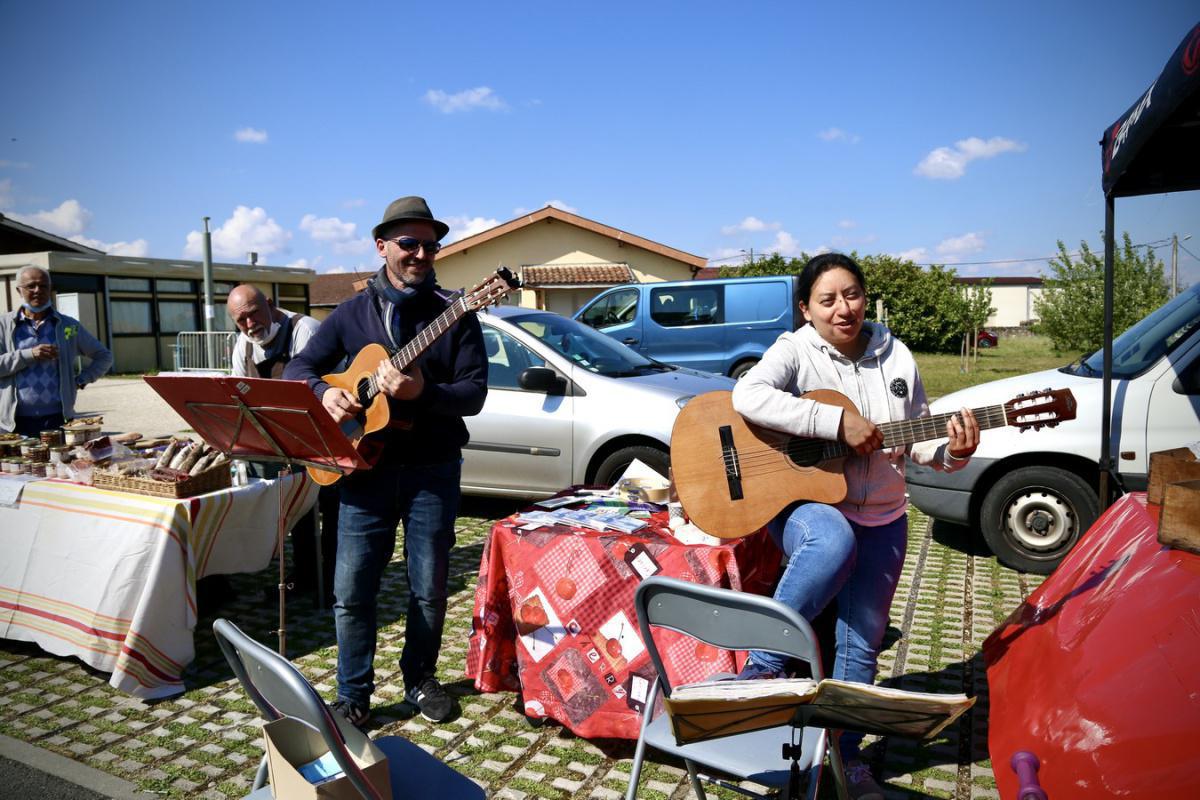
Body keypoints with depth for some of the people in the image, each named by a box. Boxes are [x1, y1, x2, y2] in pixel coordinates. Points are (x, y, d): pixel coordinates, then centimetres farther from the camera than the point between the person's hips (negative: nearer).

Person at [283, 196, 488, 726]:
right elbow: (298, 368, 10)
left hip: (432, 468, -1)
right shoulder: (353, 312, 7)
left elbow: (474, 394, -9)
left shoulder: (454, 315, -2)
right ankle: (353, 695, 20)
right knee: (351, 590, 3)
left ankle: (419, 678, 32)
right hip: (366, 465, 2)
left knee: (429, 588, 9)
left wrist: (421, 392, -26)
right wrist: (325, 393, -12)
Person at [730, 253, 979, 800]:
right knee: (833, 543, -39)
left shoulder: (895, 356, 5)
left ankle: (846, 756, 28)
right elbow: (748, 395, -30)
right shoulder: (795, 350, -9)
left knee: (862, 641, 9)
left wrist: (953, 451, -13)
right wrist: (839, 422, -31)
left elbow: (918, 439, 10)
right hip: (804, 504, -5)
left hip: (881, 517, 5)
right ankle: (763, 666, -20)